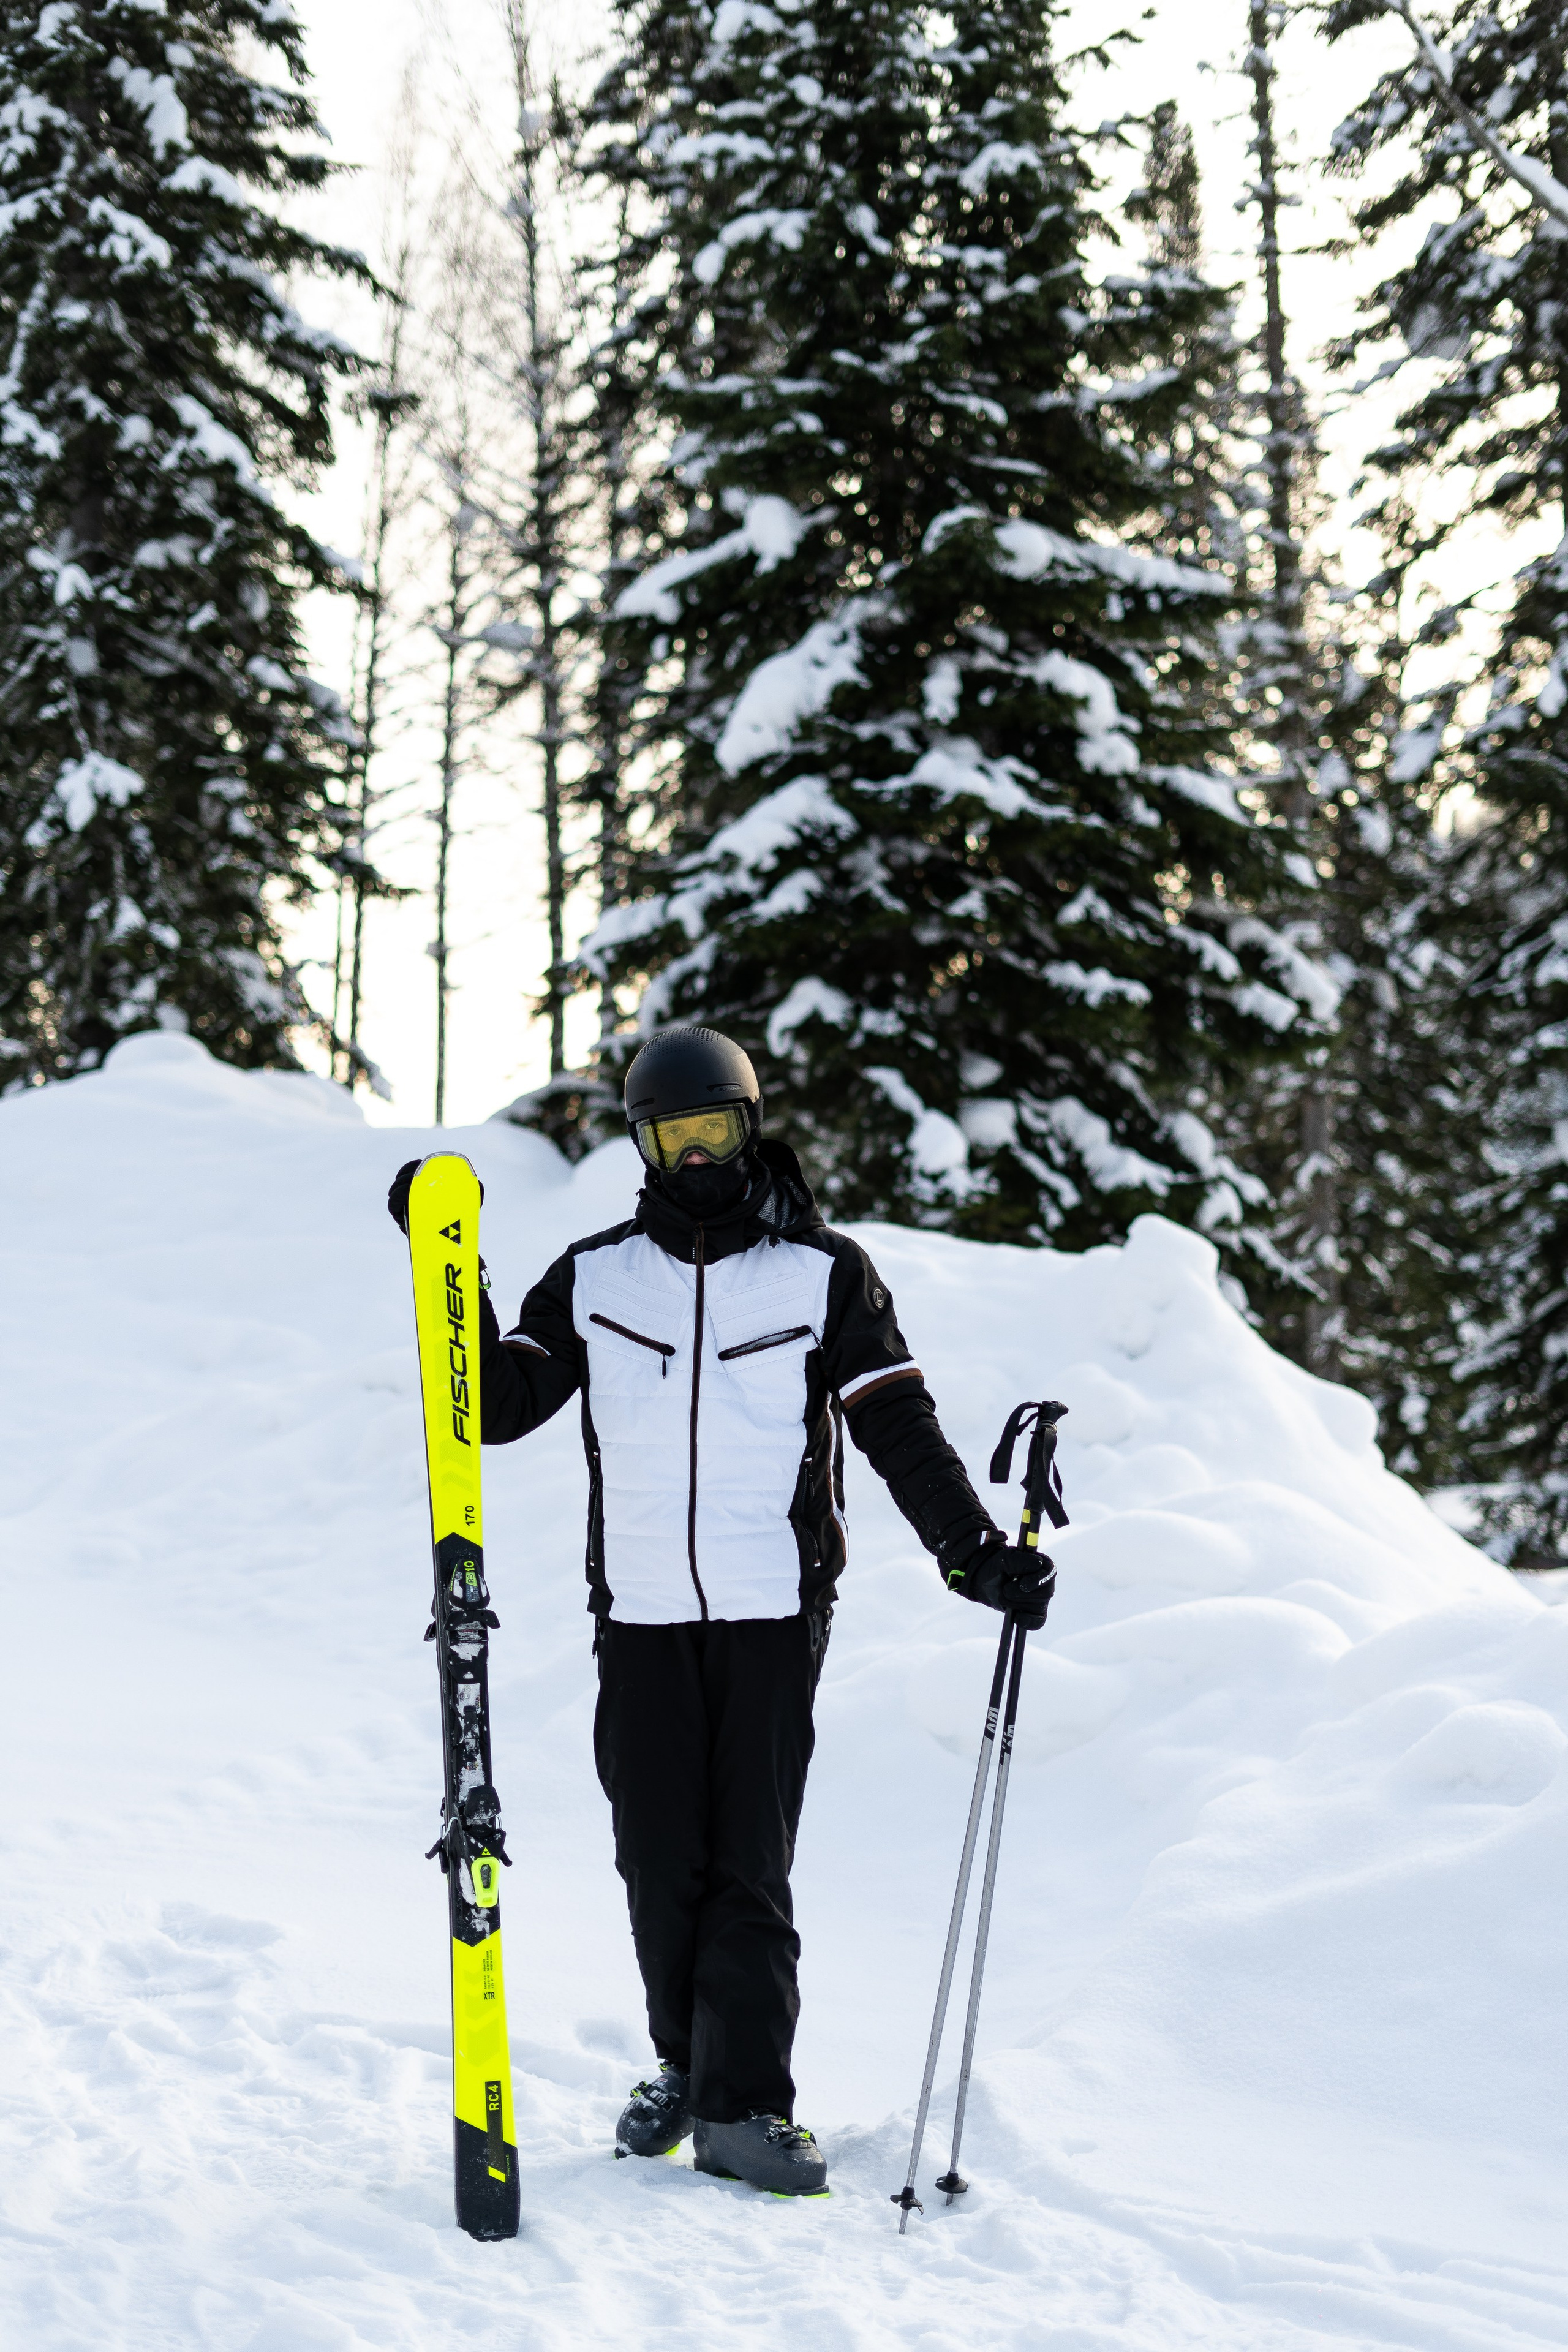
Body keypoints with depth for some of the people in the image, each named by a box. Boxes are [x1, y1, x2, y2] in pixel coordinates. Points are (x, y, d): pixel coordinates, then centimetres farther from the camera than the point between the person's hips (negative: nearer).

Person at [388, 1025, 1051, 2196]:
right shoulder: (594, 1276, 8)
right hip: (642, 1617, 2)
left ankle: (743, 2106, -3)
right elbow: (499, 1405, 4)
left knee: (750, 1863, -5)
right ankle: (685, 2066, 21)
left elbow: (901, 1428, 2)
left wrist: (976, 1552, -8)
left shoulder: (824, 1273, 3)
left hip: (773, 1614, -2)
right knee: (661, 1860, 5)